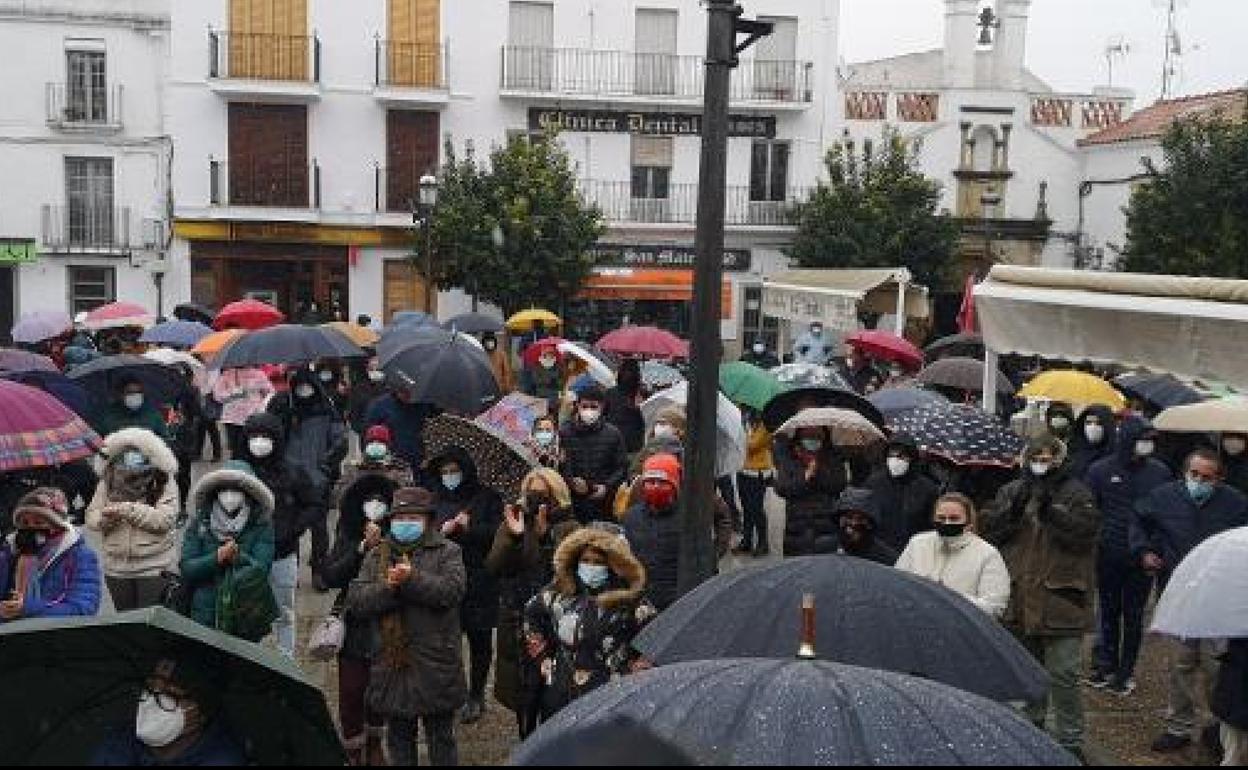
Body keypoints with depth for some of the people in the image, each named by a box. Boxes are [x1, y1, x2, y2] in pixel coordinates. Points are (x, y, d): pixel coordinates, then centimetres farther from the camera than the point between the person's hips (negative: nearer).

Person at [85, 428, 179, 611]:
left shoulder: (164, 483, -9)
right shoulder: (107, 483, 4)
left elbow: (165, 520, -19)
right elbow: (91, 517, 4)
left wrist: (129, 510, -23)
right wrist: (104, 518, -18)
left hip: (155, 569, -4)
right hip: (117, 568, 4)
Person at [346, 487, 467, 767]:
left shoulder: (447, 552, 1)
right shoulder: (376, 555, 10)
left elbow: (452, 590, -16)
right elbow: (355, 600, -1)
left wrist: (413, 579, -25)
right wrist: (387, 587, -18)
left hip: (435, 664, -3)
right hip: (391, 662, 3)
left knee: (441, 739, 9)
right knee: (398, 739, 16)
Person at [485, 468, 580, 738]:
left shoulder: (568, 528, 0)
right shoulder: (512, 523, 8)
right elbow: (494, 566, -5)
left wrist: (544, 536, -25)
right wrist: (513, 536, -19)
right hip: (516, 621, 3)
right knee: (523, 699, 11)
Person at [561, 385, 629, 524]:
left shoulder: (613, 434, 5)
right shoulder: (565, 434, 3)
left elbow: (622, 467, 8)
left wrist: (607, 486, -7)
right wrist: (570, 481, -14)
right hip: (572, 503, 0)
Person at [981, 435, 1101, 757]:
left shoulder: (1076, 494, -1)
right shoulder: (1011, 491, 9)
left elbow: (1085, 531, -16)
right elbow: (990, 530, 0)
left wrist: (1050, 507, -22)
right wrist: (1015, 506, -13)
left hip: (1060, 600, -4)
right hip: (1018, 598, 4)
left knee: (1063, 675, -2)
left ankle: (1069, 740, 10)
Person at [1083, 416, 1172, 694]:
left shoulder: (1160, 472, -1)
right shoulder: (1100, 470, -3)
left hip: (1142, 558, 0)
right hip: (1108, 556, 0)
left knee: (1133, 616, 8)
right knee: (1108, 612, 11)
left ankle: (1126, 671, 20)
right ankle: (1105, 665, 24)